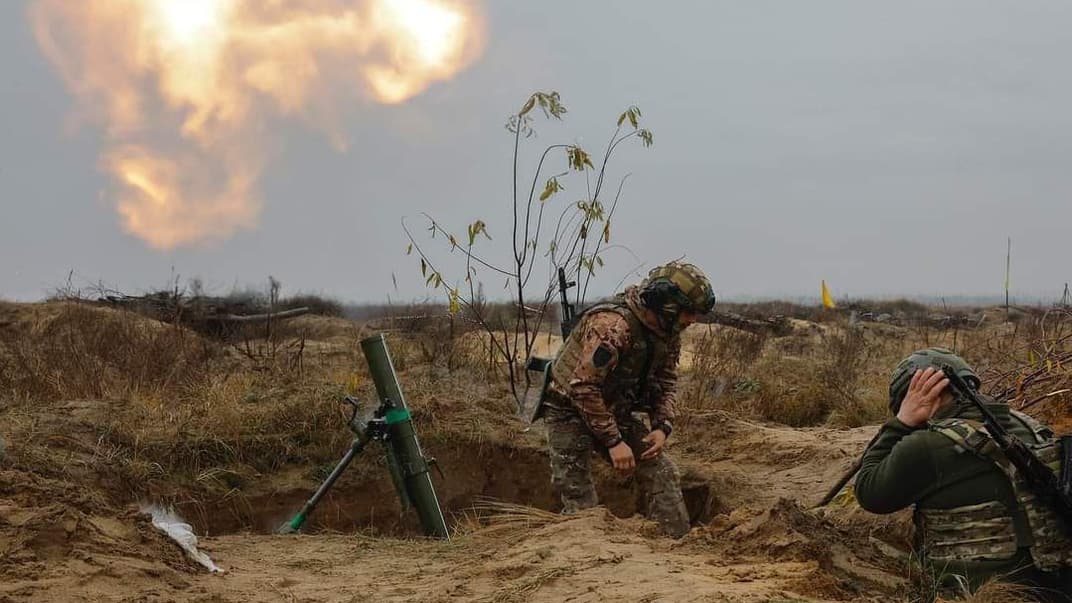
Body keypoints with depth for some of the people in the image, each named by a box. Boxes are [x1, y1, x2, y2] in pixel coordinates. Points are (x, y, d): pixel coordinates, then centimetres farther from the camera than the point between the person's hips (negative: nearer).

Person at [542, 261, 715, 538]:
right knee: (581, 504, -9)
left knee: (661, 472, -1)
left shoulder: (668, 331, -3)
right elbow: (583, 387, -31)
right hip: (570, 412, -7)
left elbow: (665, 382, 9)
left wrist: (662, 427, -9)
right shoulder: (612, 325, -31)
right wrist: (613, 442, -28)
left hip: (616, 412, 7)